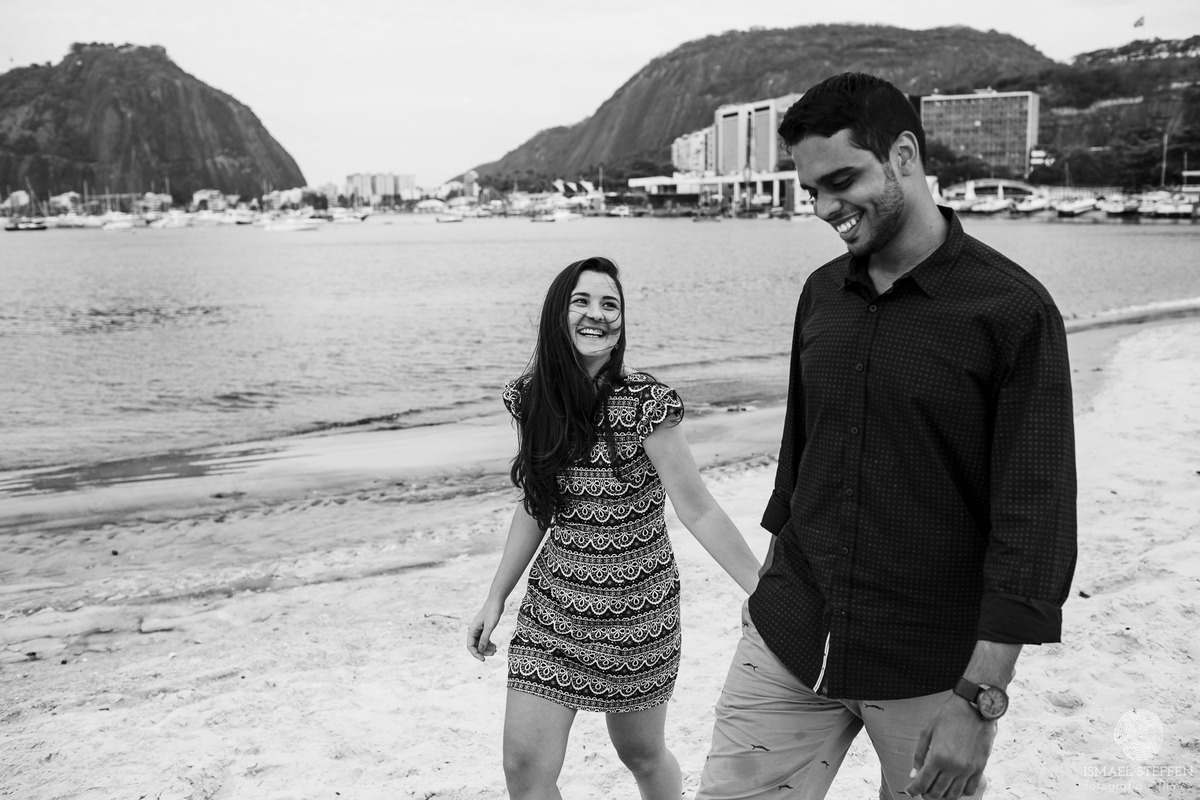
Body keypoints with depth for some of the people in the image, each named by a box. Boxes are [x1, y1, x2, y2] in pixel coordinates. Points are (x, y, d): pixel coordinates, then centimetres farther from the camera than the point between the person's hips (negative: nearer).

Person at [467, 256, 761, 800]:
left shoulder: (646, 404, -18)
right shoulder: (531, 398, -2)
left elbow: (697, 510, -16)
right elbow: (535, 509, 8)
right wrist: (496, 598, 9)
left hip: (637, 609, -3)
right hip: (553, 608, 4)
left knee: (641, 752, 15)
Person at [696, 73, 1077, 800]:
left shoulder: (1014, 310, -12)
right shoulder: (822, 293, 5)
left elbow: (1036, 517, -14)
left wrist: (980, 698, -16)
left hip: (930, 668, -4)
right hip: (787, 643, 5)